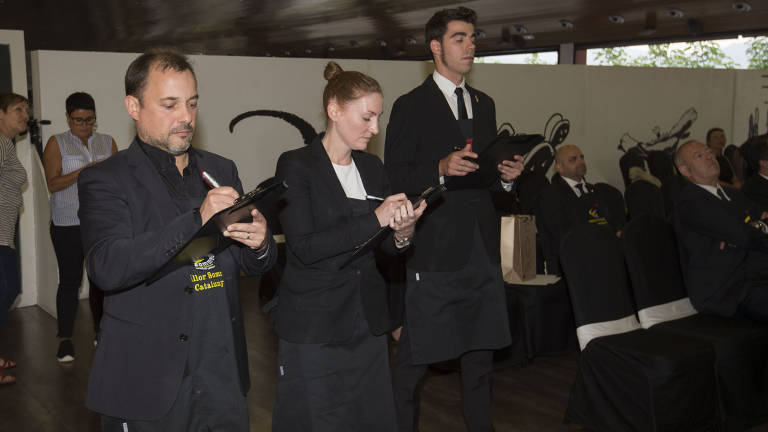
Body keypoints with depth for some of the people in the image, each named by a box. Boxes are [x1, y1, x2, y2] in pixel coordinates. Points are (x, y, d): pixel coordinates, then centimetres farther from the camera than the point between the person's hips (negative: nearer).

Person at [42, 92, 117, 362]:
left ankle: (101, 332, 17)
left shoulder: (107, 143, 12)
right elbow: (52, 184, -6)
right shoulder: (56, 144, 4)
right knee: (69, 280, -3)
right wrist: (83, 171, -19)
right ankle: (65, 340, 4)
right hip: (68, 225, -2)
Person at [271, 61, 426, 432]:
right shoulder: (296, 166, -8)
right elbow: (305, 247, -18)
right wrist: (375, 219, -21)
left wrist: (402, 231, -11)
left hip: (368, 324, 6)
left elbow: (388, 246, 12)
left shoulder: (372, 168, 10)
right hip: (314, 330, -5)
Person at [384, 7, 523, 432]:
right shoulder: (410, 107, -5)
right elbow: (394, 180, -9)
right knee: (414, 356, 1)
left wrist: (506, 175, -1)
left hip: (482, 249, 6)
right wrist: (440, 169, -23)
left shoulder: (484, 104, 15)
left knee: (481, 351, 16)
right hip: (435, 249, -6)